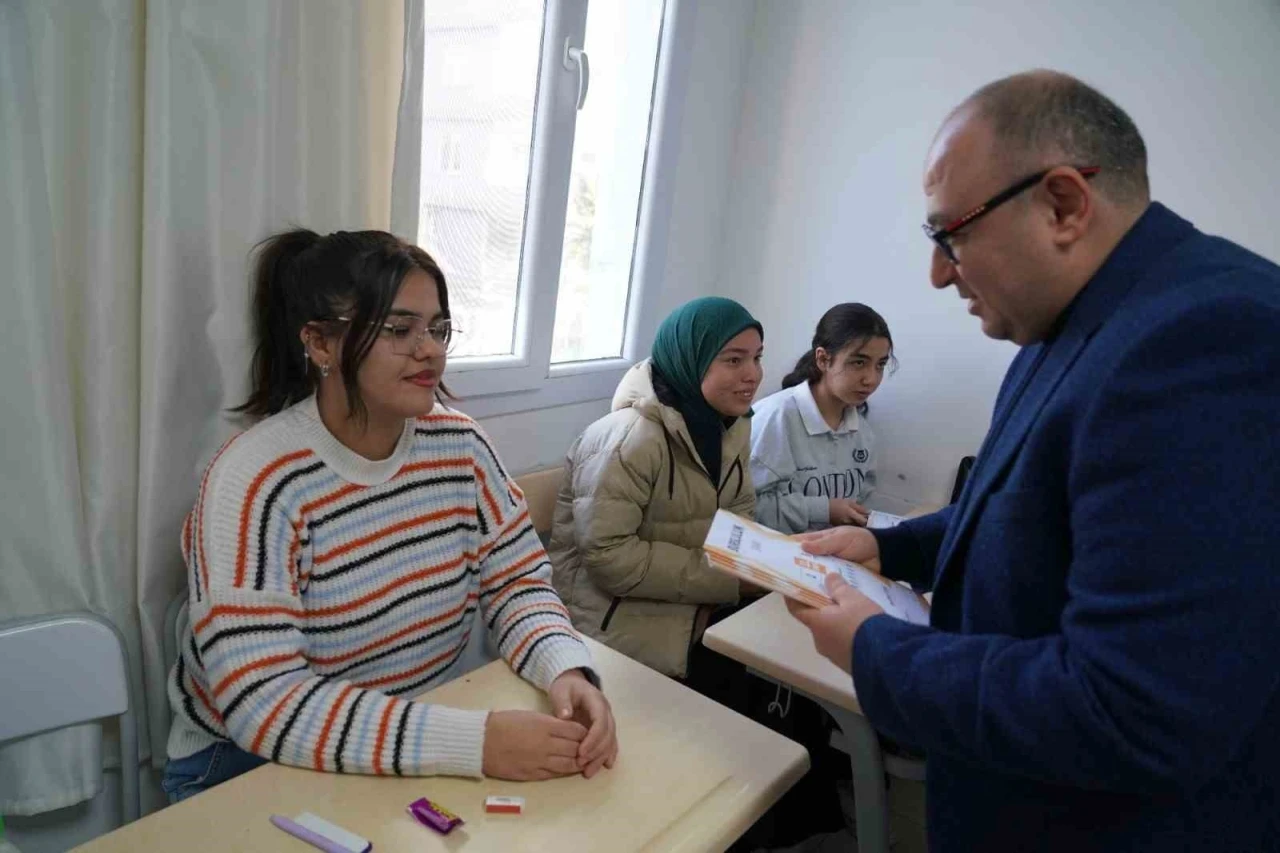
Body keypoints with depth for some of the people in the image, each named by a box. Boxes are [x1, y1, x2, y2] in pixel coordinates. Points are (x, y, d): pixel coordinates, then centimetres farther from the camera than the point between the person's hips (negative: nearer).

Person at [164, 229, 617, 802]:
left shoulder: (460, 445, -7)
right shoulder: (256, 480, -22)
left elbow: (517, 583, -2)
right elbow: (264, 704, -27)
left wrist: (567, 670, -22)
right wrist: (474, 742, -34)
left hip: (416, 744, 4)